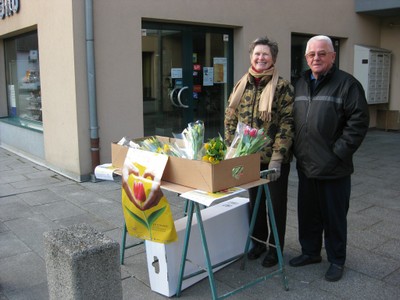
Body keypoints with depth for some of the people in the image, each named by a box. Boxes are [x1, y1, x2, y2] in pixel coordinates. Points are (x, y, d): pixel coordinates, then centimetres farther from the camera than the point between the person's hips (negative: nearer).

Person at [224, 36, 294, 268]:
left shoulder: (282, 87, -10)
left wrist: (277, 157, -20)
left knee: (276, 204, 9)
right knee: (255, 201, 18)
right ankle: (258, 241, 36)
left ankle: (275, 247, 27)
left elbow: (286, 124, -14)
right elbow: (230, 120, 8)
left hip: (275, 159, -4)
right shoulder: (242, 85, 5)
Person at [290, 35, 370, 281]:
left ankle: (337, 260, 26)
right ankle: (310, 251, 36)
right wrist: (296, 150, 8)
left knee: (334, 216, 8)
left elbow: (359, 121, -13)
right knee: (308, 213, 18)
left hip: (333, 168, -6)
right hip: (306, 166, 6)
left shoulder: (347, 84, -8)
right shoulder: (301, 84, 12)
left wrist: (339, 152, -15)